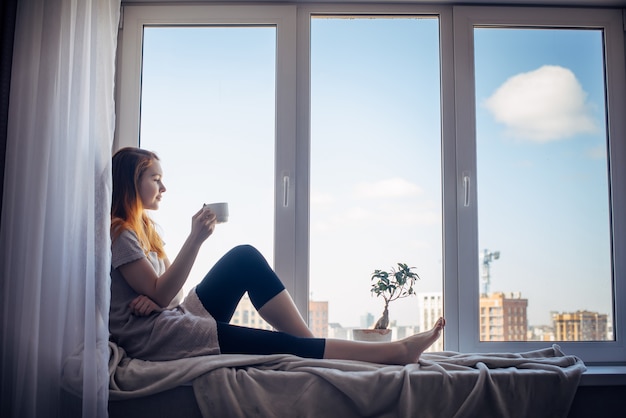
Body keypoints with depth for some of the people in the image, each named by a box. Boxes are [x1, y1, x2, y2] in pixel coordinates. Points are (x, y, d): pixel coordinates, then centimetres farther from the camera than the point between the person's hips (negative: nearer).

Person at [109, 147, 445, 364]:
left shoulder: (143, 228, 18)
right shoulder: (119, 233, -11)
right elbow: (161, 294, -18)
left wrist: (155, 295, -10)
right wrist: (195, 239, -22)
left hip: (173, 318, 9)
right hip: (151, 338, -9)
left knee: (245, 257, -4)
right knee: (279, 345, -18)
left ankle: (310, 342, -9)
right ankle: (394, 351, -17)